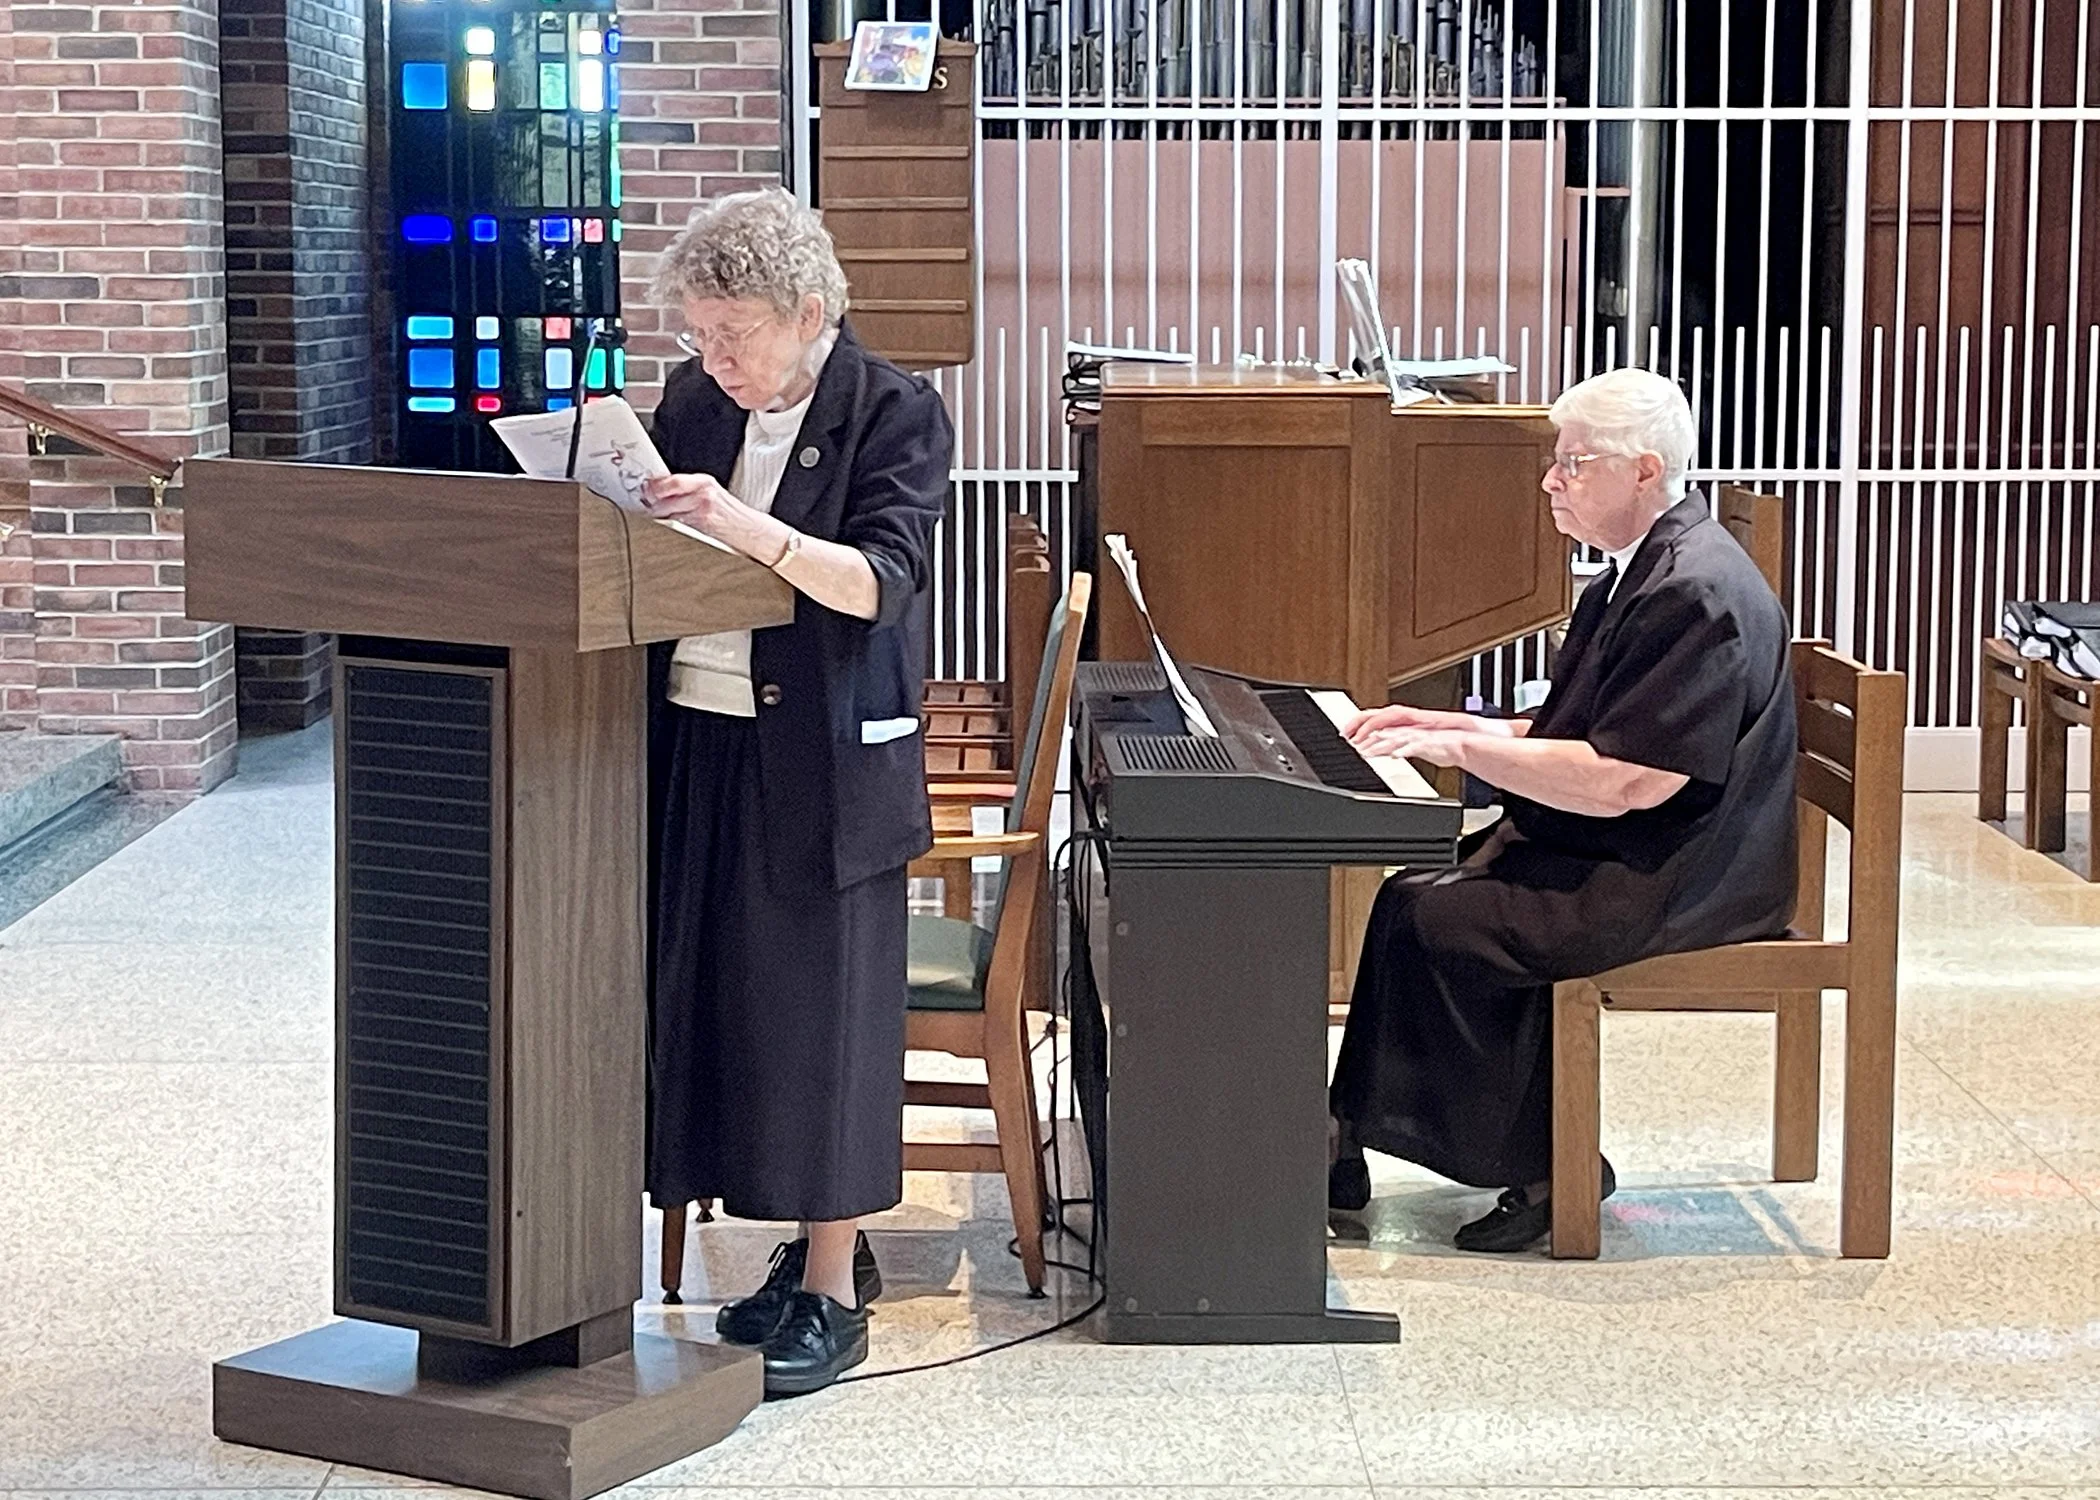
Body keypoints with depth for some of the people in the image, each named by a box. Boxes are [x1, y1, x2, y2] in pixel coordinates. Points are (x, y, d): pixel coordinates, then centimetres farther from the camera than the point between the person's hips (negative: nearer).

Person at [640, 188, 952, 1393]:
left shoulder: (898, 414, -7)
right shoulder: (693, 401, 9)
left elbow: (880, 579, -19)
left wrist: (752, 531, -33)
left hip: (824, 758, -6)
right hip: (697, 741, 6)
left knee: (821, 1003, -1)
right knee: (720, 992, 8)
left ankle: (835, 1291, 11)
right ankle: (813, 1244, 24)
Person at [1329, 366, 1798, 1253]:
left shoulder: (1693, 594, -21)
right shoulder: (1641, 573, 14)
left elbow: (1622, 781, -26)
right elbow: (1565, 736, 19)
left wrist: (1463, 748, -20)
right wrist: (1444, 726, 8)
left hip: (1670, 881, -11)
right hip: (1604, 852, 11)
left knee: (1443, 924, -18)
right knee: (1413, 899, 0)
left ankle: (1544, 1168, -5)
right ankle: (1348, 1152, 3)